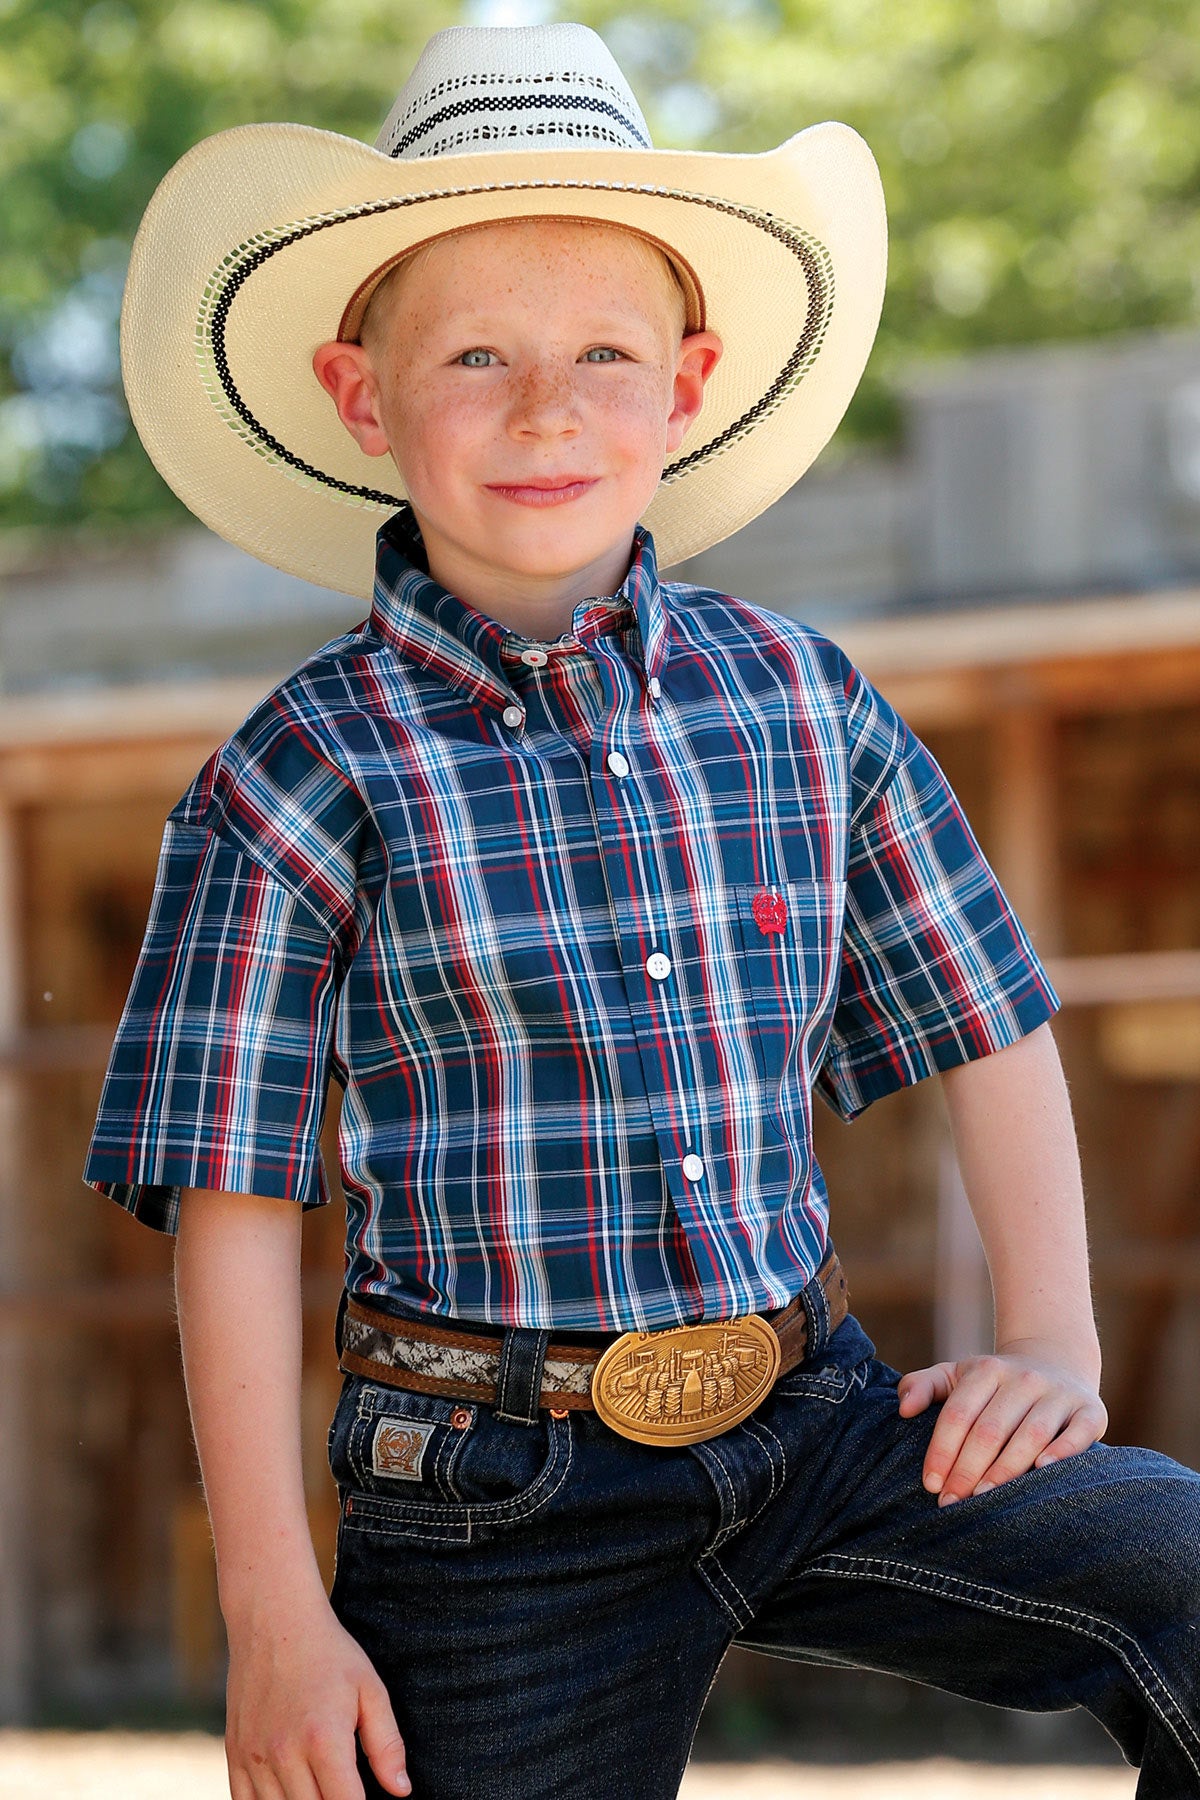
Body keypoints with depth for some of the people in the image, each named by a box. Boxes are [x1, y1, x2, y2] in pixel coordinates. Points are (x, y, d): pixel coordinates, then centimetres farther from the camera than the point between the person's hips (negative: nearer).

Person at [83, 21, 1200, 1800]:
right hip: (505, 1496, -2)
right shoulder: (305, 781, -6)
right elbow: (234, 1204, -5)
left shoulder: (802, 703, 4)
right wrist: (276, 1617, -7)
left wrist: (1051, 1337, 5)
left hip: (815, 1416, 3)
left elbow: (985, 1023, 16)